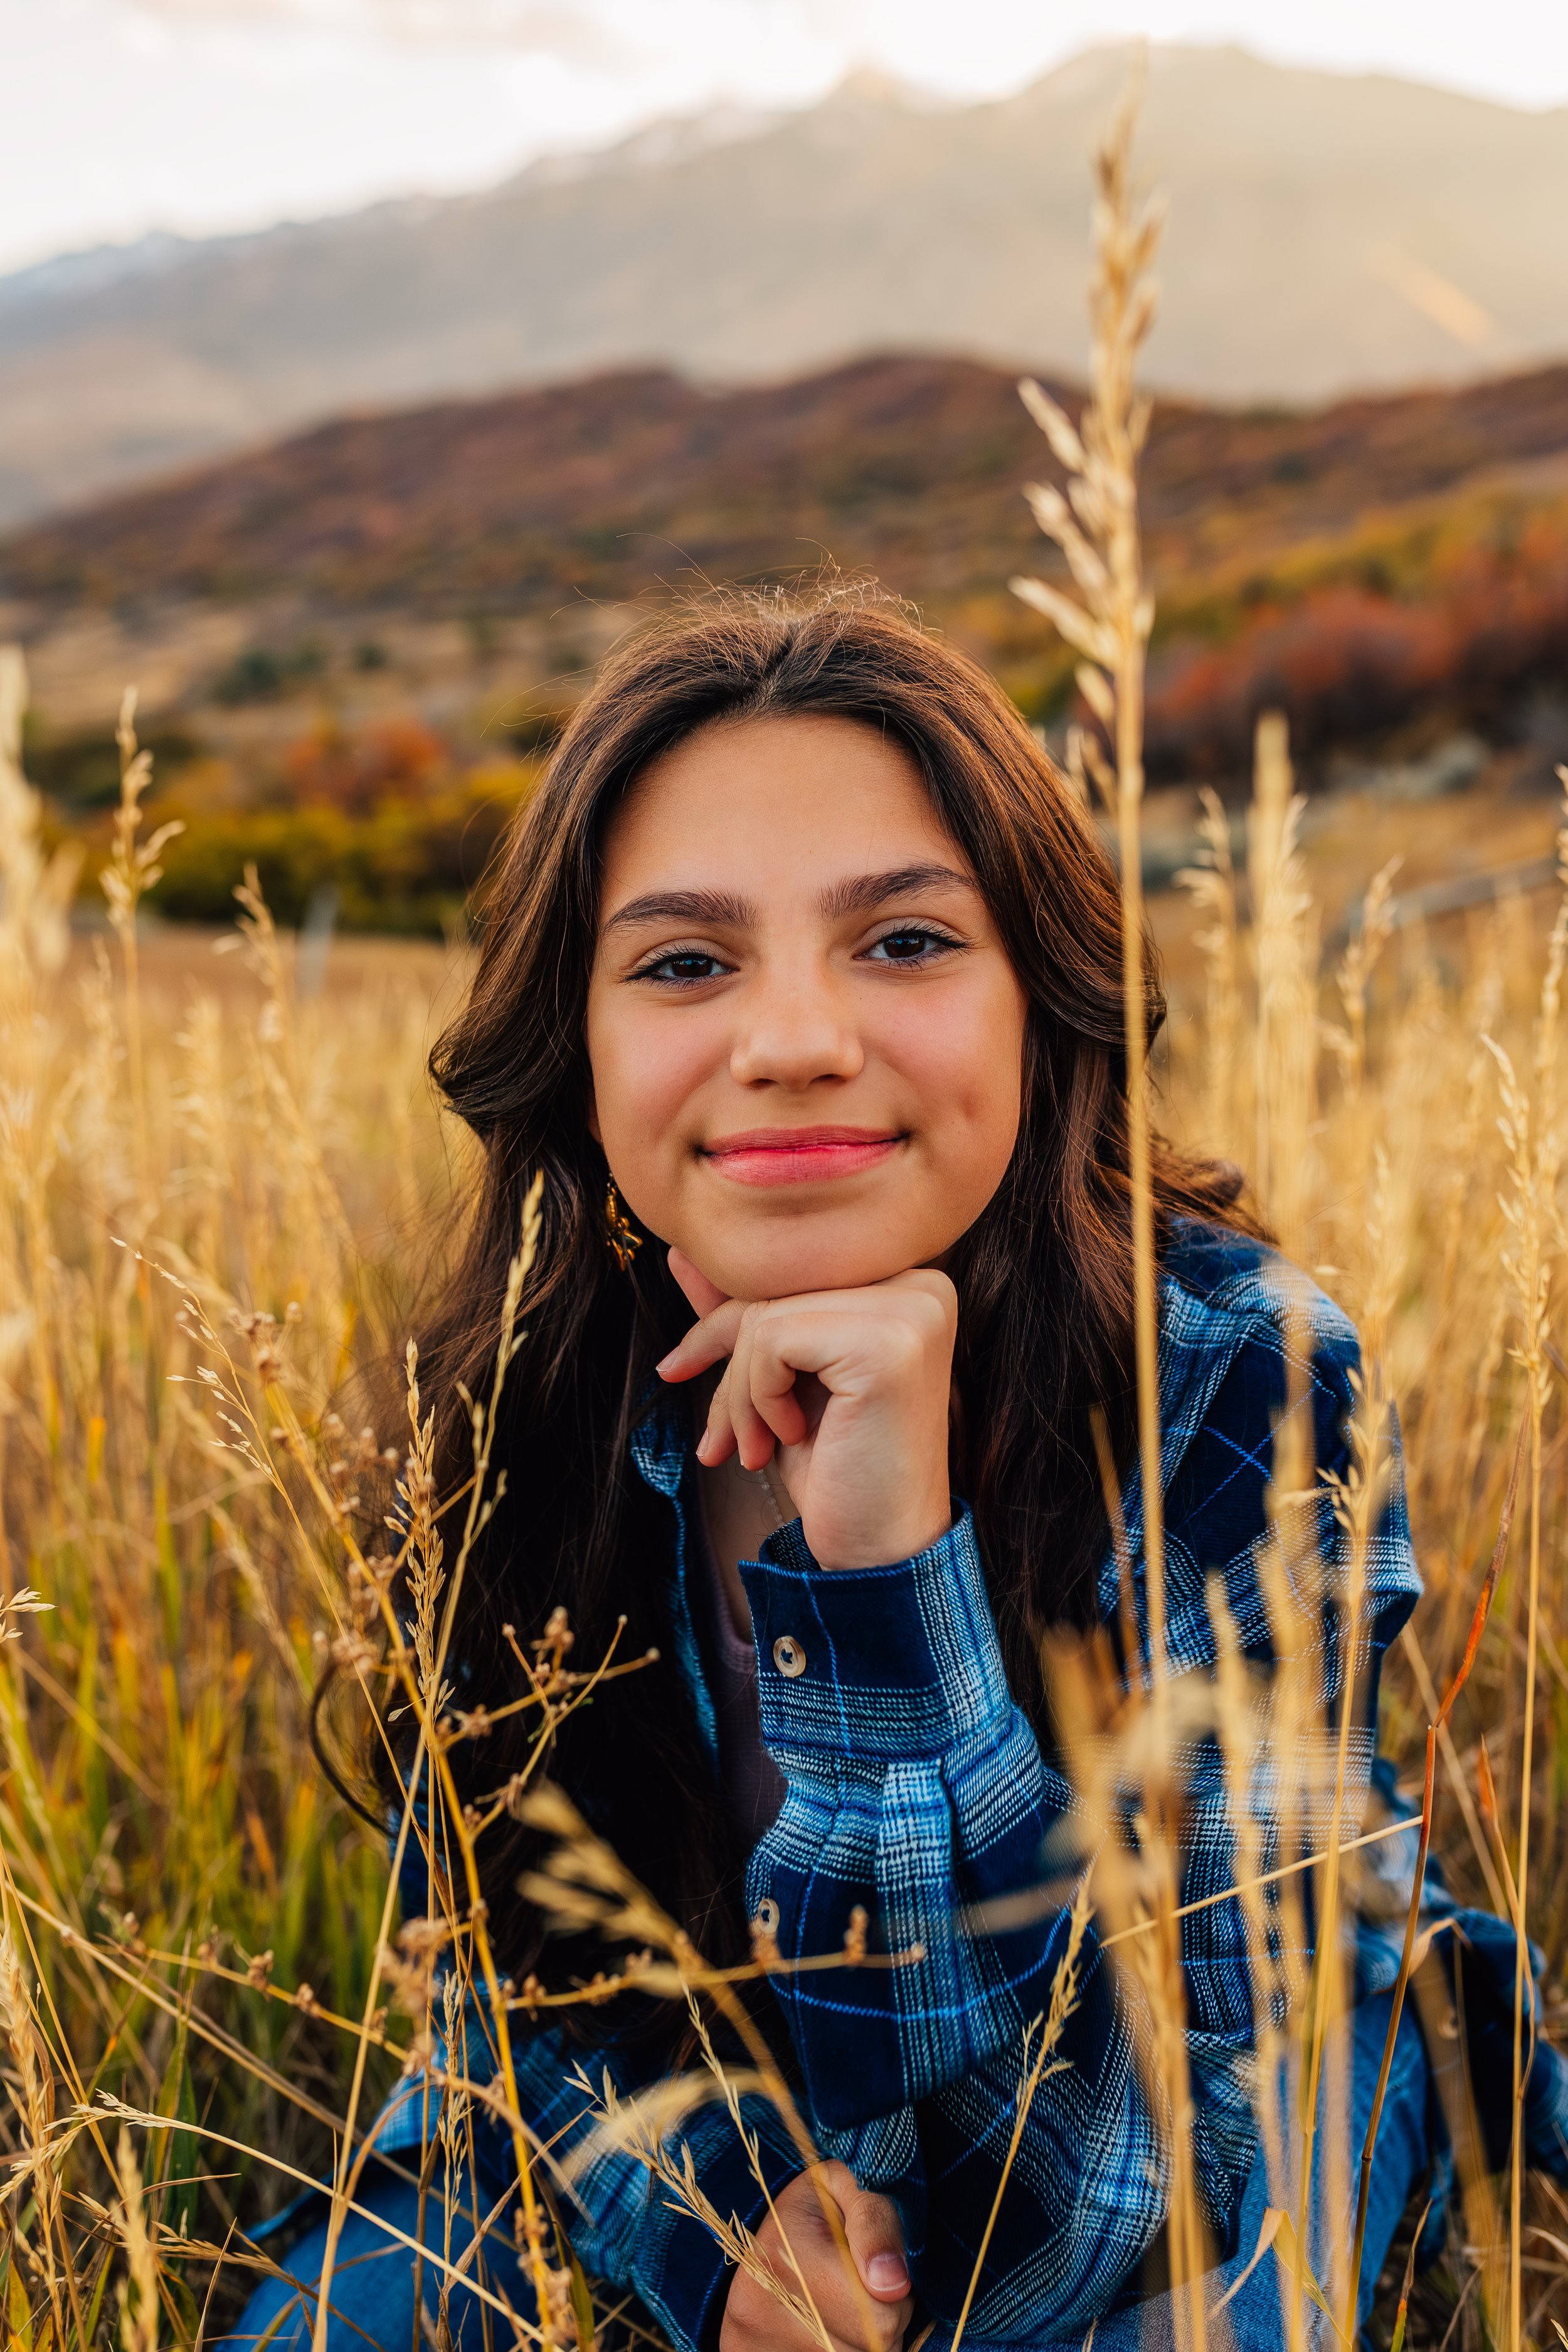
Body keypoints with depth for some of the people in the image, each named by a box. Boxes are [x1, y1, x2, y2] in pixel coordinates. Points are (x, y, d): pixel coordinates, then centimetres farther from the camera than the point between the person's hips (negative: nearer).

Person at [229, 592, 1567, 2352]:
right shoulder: (511, 1408, -16)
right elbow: (494, 1940, -3)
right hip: (664, 2176, 2)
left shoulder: (1242, 1383, -26)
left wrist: (895, 1564, -40)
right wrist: (705, 2206, -23)